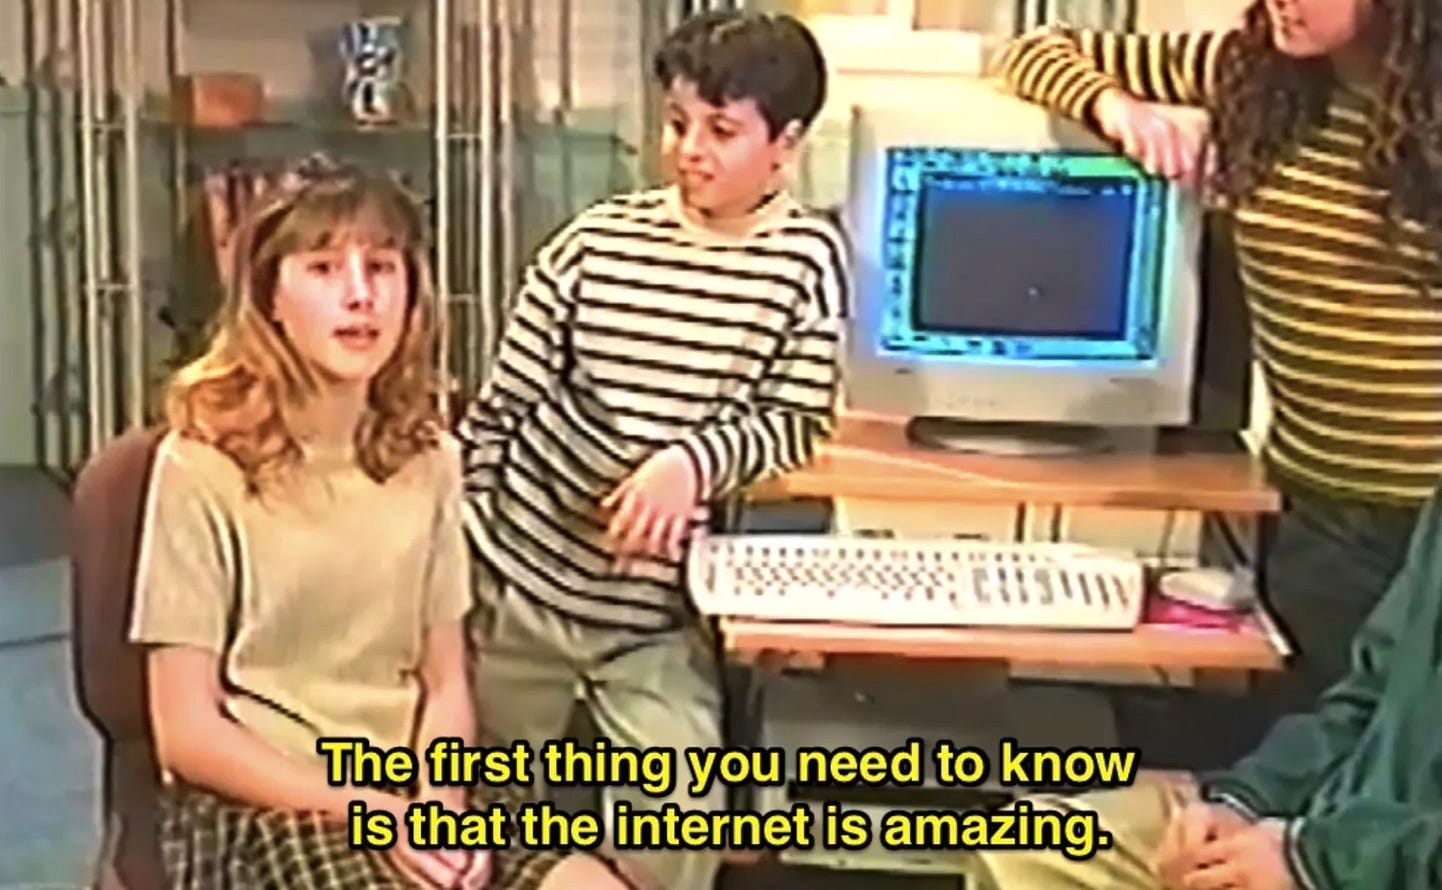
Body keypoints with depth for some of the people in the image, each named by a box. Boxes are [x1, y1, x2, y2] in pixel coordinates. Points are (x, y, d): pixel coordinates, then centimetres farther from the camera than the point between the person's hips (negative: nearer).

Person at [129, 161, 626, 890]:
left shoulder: (425, 459, 6)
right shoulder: (204, 463, -9)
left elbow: (445, 681, 8)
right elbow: (187, 733, -9)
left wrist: (439, 803, -12)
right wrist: (372, 815, -16)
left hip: (407, 787, 5)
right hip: (255, 805, -4)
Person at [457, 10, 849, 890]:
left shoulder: (808, 258, -7)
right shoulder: (598, 238, -4)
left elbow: (796, 420, -7)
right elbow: (501, 403, 1)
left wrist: (693, 461, -24)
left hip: (655, 606, -1)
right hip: (521, 567, 2)